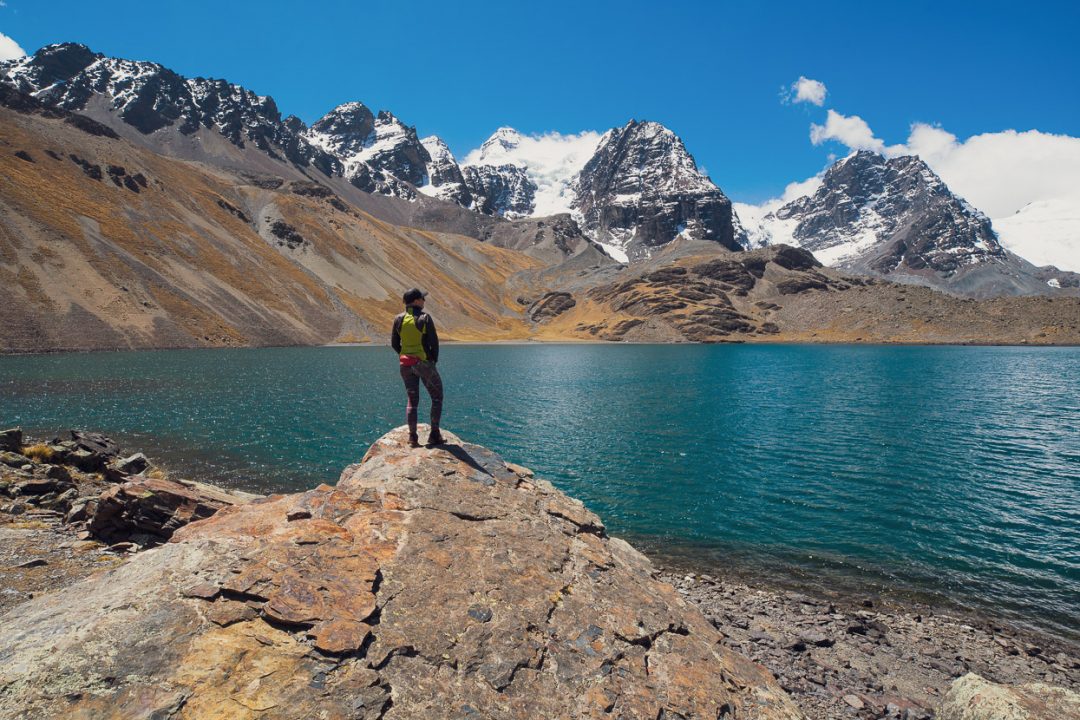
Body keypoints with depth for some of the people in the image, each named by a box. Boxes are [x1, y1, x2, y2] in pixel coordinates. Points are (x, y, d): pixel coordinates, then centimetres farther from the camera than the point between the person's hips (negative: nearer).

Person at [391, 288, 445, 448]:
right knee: (437, 398, 10)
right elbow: (434, 342, -11)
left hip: (405, 364, 5)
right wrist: (434, 359, 4)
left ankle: (412, 437, 9)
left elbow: (394, 343, 6)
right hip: (424, 363, -5)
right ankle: (434, 435, 6)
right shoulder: (425, 318, -12)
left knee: (412, 400, 14)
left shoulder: (399, 319, 2)